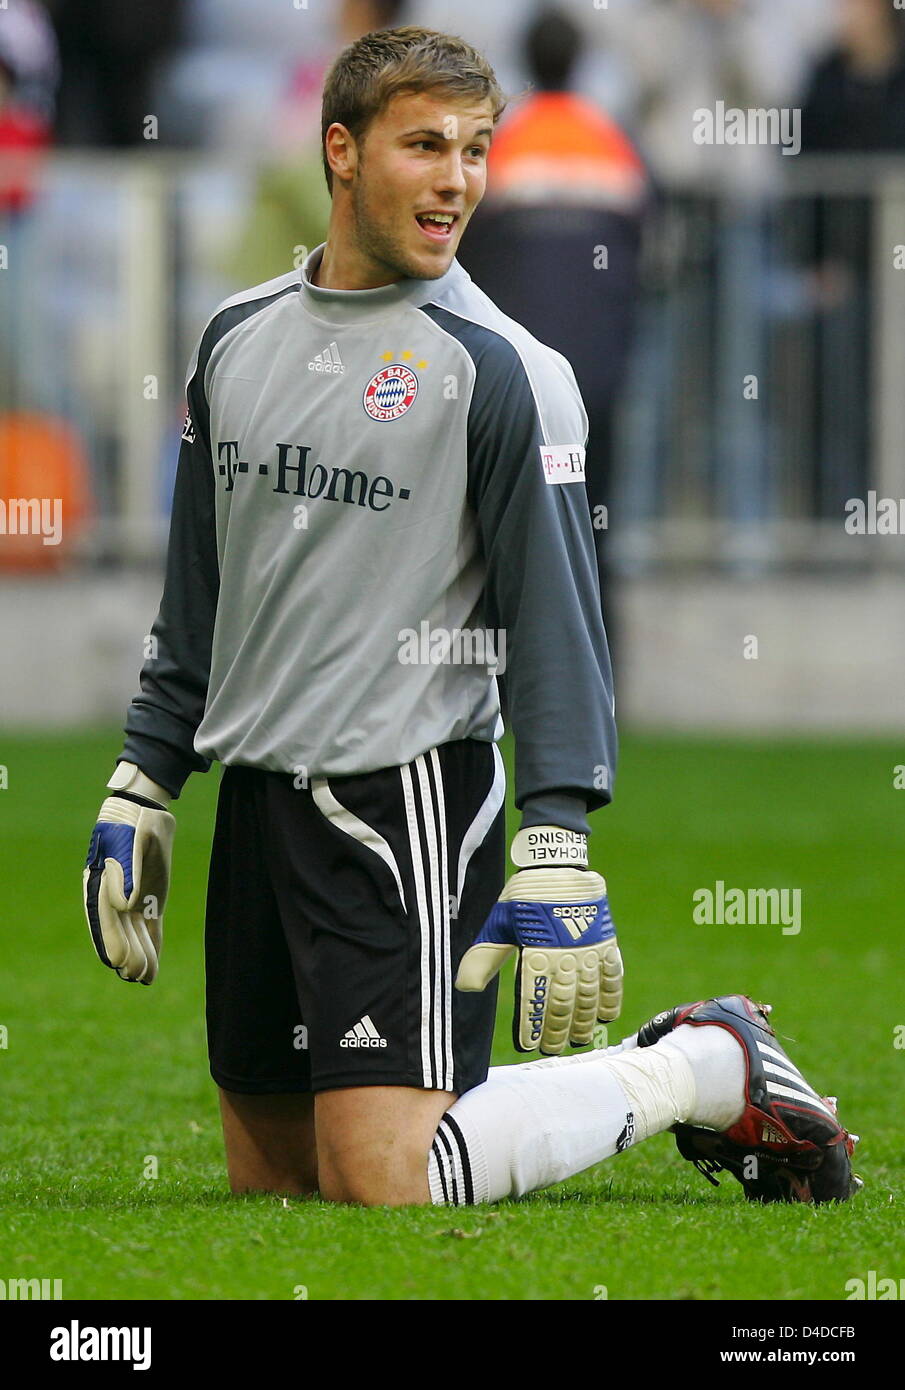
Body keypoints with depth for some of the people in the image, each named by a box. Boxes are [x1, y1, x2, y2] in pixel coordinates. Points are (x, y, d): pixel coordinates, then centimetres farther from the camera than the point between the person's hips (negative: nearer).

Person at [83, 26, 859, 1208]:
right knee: (269, 1176, 9)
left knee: (382, 1187, -16)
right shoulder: (240, 338, 11)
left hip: (403, 799, -7)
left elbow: (555, 621, -11)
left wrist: (557, 856, -19)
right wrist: (140, 788, 17)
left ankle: (703, 1071, 3)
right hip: (257, 797, 7)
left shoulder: (498, 367, -8)